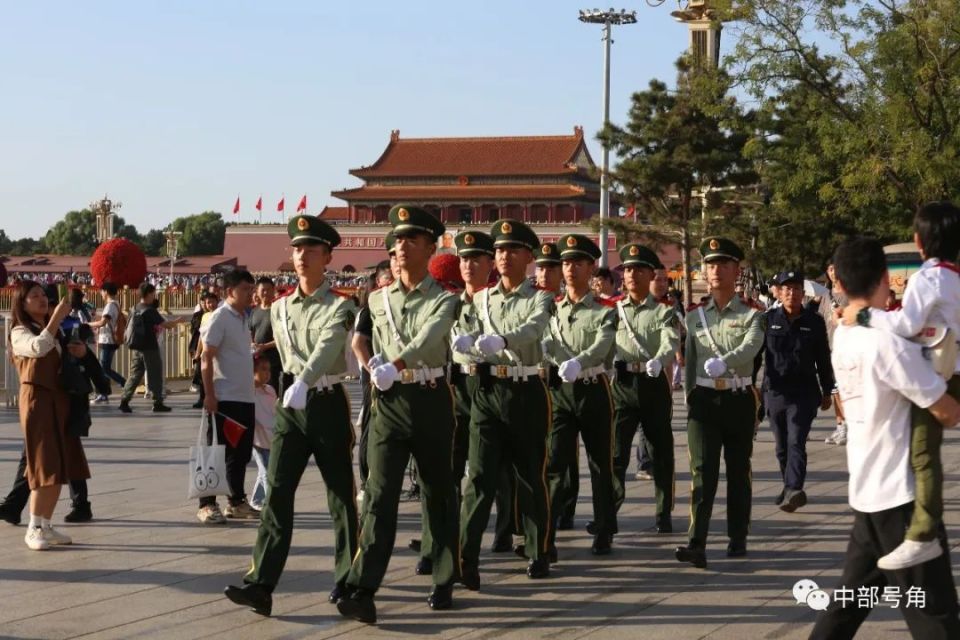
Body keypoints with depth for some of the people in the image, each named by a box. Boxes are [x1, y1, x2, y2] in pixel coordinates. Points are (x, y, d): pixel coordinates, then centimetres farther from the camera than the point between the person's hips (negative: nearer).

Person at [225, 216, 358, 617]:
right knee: (277, 492, -7)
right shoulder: (280, 308, 9)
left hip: (328, 403, -4)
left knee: (341, 495, 5)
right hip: (290, 404, 4)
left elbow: (327, 346, -26)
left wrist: (304, 383, -41)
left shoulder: (341, 307, -8)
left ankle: (347, 580, 17)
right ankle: (261, 584, -13)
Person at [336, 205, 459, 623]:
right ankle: (362, 592, -16)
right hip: (389, 401, 2)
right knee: (380, 494, -8)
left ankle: (443, 584, 21)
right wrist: (376, 370, 2)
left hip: (431, 400, -2)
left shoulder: (444, 300, -3)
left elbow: (429, 336, -22)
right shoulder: (379, 300, 11)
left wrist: (395, 365, -39)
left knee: (438, 493, 8)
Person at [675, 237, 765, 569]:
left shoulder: (752, 314, 0)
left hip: (739, 398, -1)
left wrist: (722, 362, -38)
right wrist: (689, 399, 15)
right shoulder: (694, 316, 10)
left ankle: (737, 539, 21)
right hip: (703, 398, 1)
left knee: (738, 471, 9)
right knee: (702, 470, -10)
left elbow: (750, 347, -20)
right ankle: (696, 544, -19)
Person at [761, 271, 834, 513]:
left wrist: (827, 391, 11)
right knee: (782, 445, 11)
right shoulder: (769, 320, 1)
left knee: (796, 442, -15)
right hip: (775, 391, 2)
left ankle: (794, 489, -26)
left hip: (804, 393, -2)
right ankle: (789, 487, 26)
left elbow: (823, 359, 8)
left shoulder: (814, 322, 1)